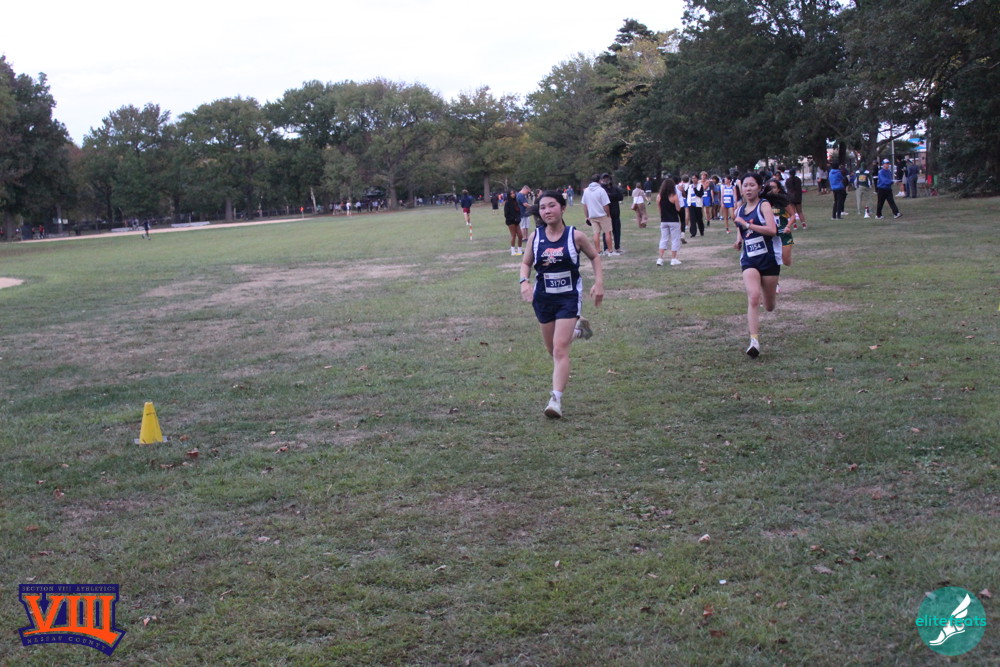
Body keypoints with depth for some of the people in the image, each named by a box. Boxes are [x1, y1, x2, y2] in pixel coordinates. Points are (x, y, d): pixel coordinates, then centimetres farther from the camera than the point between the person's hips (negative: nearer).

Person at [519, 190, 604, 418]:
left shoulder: (575, 236, -10)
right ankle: (577, 328, 50)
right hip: (543, 297, 4)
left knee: (560, 350, -13)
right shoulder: (535, 237, -3)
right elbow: (526, 263, 9)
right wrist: (524, 281, -11)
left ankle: (556, 399, -13)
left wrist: (599, 283, -4)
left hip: (569, 297, -4)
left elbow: (595, 256, 6)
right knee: (552, 348, 19)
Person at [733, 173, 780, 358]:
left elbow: (772, 230, -23)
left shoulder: (764, 206, -7)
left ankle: (773, 290, 50)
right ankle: (754, 341, -26)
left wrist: (747, 224, -24)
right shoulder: (739, 211, 9)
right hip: (749, 261, 2)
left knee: (769, 307, 11)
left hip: (768, 259, -2)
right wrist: (739, 241, 8)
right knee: (753, 298, -23)